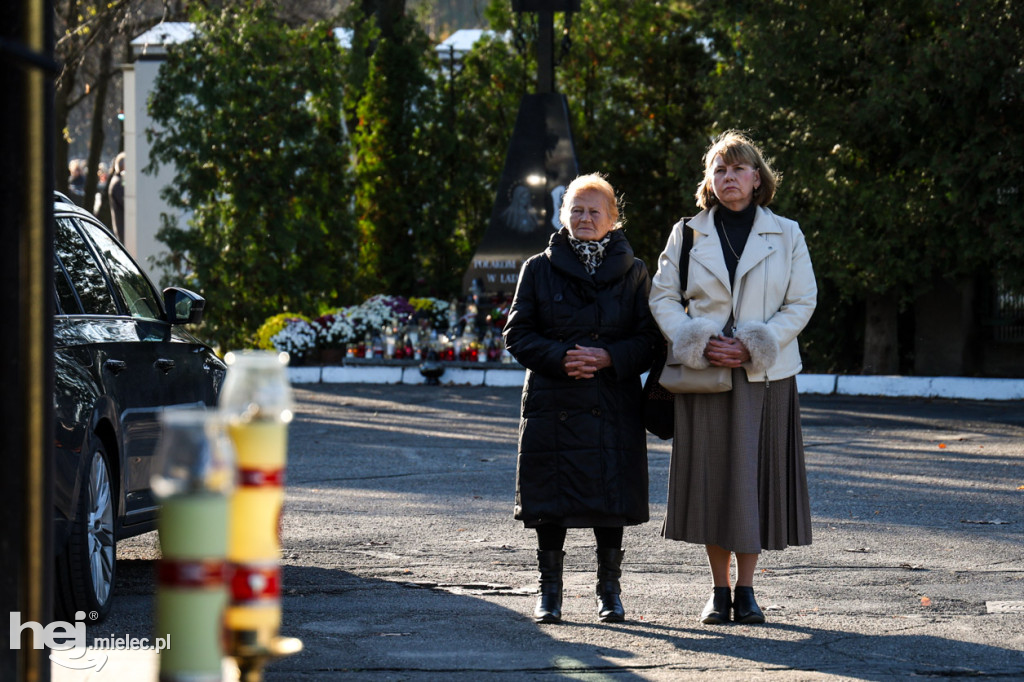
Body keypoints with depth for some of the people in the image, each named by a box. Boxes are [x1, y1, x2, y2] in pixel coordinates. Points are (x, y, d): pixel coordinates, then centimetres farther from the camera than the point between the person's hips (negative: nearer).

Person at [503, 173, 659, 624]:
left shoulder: (633, 272, 6)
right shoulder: (539, 269, 5)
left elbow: (648, 338, 3)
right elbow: (517, 333, 3)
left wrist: (608, 358, -15)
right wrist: (560, 357, -14)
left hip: (613, 405, 0)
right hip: (551, 404, 0)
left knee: (610, 498, 3)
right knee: (550, 501, 2)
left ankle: (609, 589, 17)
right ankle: (550, 591, 14)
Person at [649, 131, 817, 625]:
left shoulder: (786, 236, 5)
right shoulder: (687, 234, 6)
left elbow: (802, 303, 2)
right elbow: (662, 297, 5)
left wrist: (753, 348, -10)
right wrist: (698, 344, -11)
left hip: (765, 375, 0)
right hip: (703, 374, 0)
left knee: (756, 477, 0)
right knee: (711, 477, 0)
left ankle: (746, 589, 10)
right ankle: (719, 590, 10)